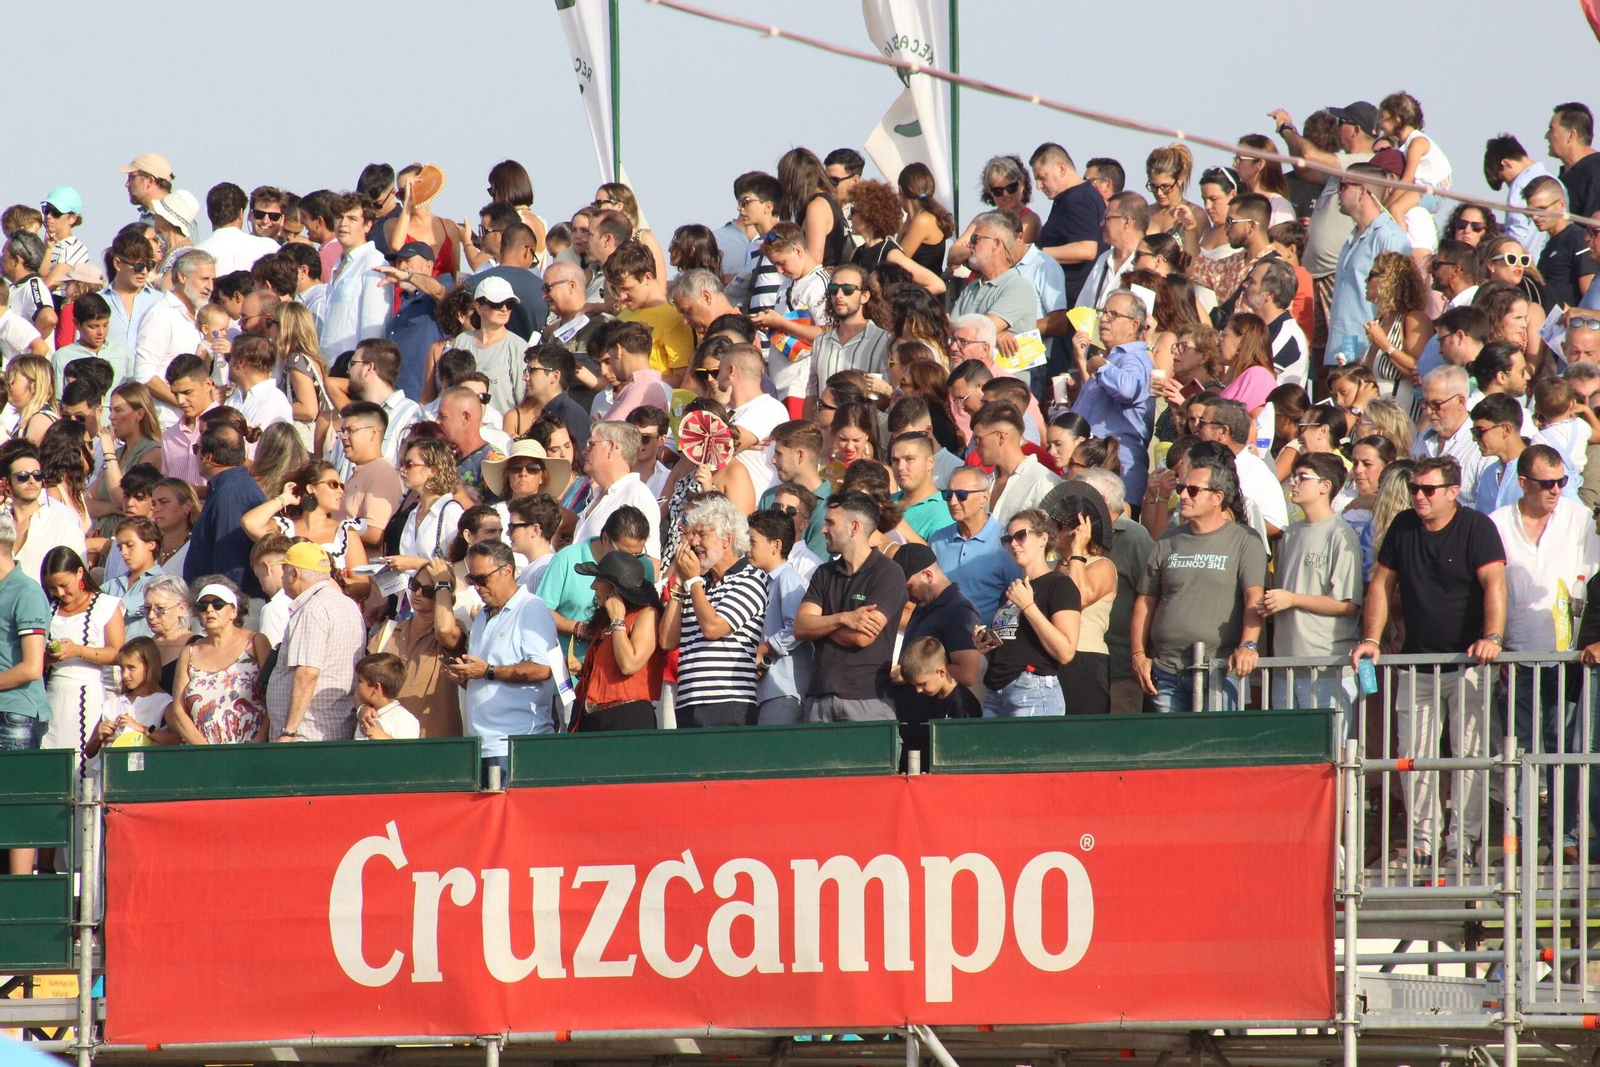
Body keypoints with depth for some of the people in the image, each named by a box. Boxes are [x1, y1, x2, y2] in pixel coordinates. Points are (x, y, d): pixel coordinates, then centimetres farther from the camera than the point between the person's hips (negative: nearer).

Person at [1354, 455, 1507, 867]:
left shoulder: (1476, 528, -6)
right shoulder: (1403, 527, 9)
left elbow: (1494, 583, -18)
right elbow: (1382, 585, 12)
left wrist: (1492, 637, -31)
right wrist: (1371, 639, 1)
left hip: (1467, 661, -5)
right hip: (1417, 660, 5)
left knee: (1469, 754, -5)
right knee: (1413, 755, 1)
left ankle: (1465, 841, -2)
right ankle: (1421, 841, 5)